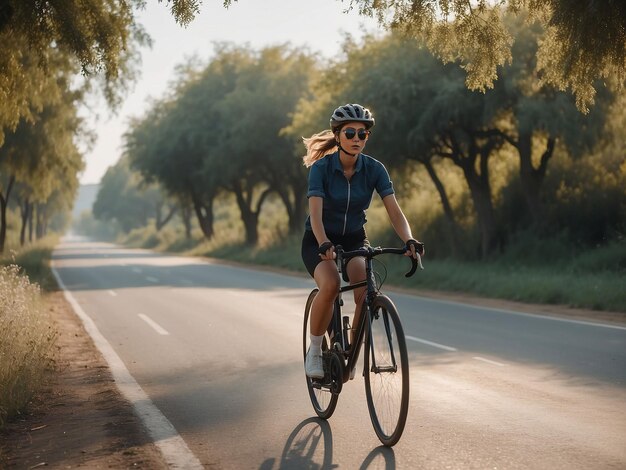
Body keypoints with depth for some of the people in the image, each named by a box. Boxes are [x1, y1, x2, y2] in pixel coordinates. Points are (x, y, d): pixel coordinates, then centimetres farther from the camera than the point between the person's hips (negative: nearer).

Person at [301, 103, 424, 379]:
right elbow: (315, 212, -31)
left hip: (354, 239, 3)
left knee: (367, 293, -25)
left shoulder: (374, 169, -12)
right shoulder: (321, 167, -19)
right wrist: (324, 243, -50)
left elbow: (394, 210, -20)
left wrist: (409, 240, -39)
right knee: (330, 286, -33)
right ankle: (314, 351, -11)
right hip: (319, 242, -3)